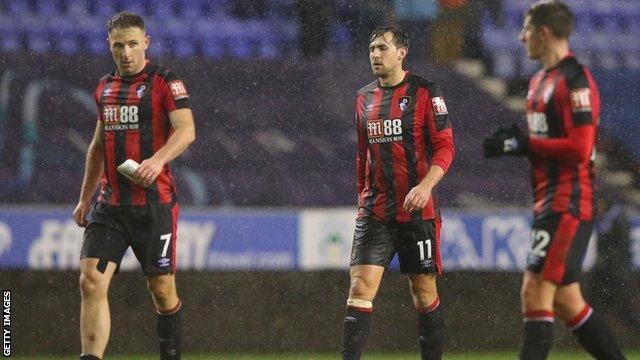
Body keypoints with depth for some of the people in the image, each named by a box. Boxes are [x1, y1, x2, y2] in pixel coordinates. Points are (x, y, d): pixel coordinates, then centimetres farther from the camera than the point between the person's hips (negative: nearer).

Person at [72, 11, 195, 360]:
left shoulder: (165, 82, -4)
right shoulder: (104, 87, 15)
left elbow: (186, 130, -18)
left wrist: (158, 159, -36)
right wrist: (84, 199, 25)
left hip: (155, 203, -5)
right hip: (110, 204, 5)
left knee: (162, 289, 3)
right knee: (91, 281, -12)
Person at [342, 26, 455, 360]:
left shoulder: (425, 92, -3)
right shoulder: (363, 98, 12)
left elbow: (445, 147, -6)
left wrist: (425, 185, -21)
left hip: (417, 209, -3)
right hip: (374, 213, 3)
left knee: (424, 292, 4)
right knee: (360, 286, -10)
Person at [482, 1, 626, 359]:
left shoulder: (575, 81, -14)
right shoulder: (540, 81, 18)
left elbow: (579, 148, -21)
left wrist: (523, 145, -17)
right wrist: (515, 141, 5)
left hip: (569, 205, -10)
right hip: (548, 205, 10)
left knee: (535, 293, -14)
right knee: (566, 301, 12)